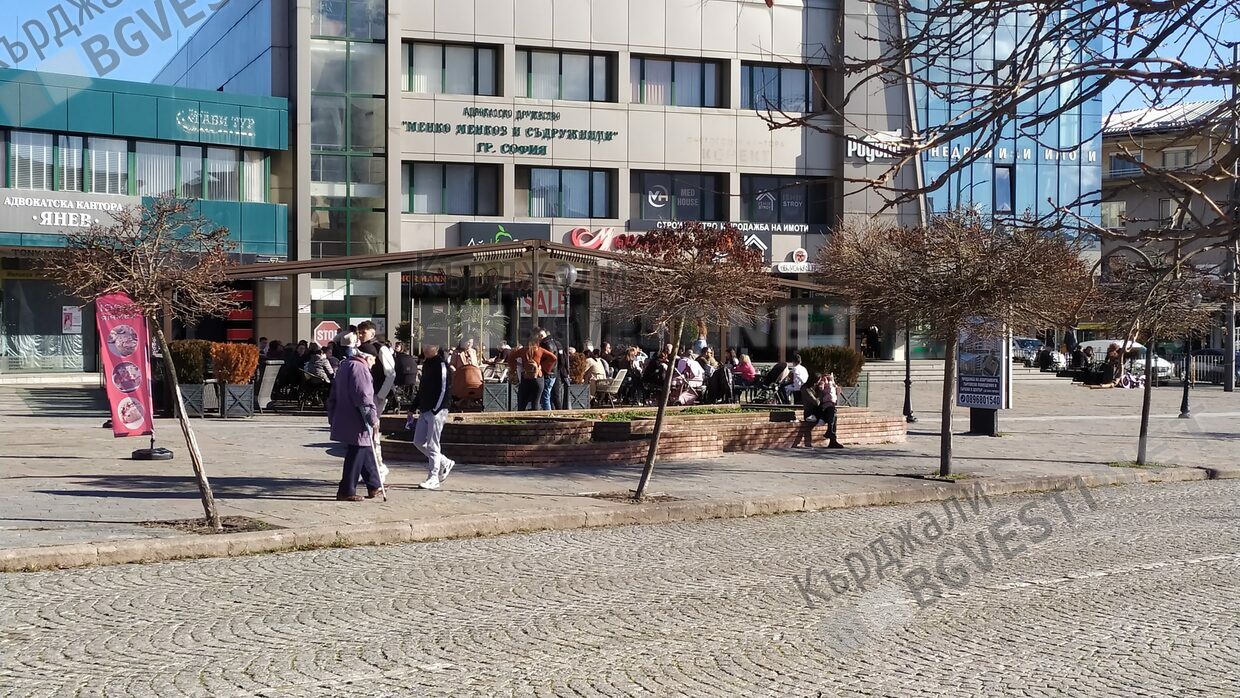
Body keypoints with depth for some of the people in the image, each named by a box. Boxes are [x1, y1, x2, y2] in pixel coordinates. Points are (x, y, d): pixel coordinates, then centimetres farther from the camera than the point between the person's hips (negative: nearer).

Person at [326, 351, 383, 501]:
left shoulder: (344, 366, 16)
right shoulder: (360, 368, -14)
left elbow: (333, 396, 21)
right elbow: (363, 397, -21)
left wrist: (332, 418, 25)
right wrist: (373, 418, -16)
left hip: (342, 420, 10)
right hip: (357, 423, -10)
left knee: (366, 452, 18)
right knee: (356, 455, -3)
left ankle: (374, 486, 26)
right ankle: (346, 492, 0)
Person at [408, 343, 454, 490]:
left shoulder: (441, 364, -11)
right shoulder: (426, 364, 15)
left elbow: (444, 390, -17)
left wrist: (435, 410, -21)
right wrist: (412, 410, 20)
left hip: (437, 411, -9)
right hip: (424, 411, 9)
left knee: (432, 445, -6)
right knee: (418, 442, 11)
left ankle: (433, 479, 2)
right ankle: (445, 463, 25)